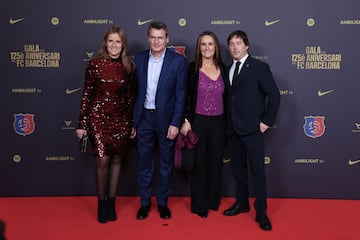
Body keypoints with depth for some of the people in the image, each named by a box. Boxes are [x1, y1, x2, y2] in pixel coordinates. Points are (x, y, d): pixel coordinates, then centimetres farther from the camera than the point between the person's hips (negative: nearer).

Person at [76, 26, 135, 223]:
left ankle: (111, 203, 22)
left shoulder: (129, 66, 2)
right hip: (98, 116, -3)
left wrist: (132, 122, 9)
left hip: (121, 118, 3)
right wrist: (81, 124, -4)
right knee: (103, 160, -5)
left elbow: (130, 95, 8)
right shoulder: (95, 64, -5)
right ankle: (101, 203, 14)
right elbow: (86, 94, -3)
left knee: (116, 159, 8)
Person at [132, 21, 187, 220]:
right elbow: (136, 90, 6)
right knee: (144, 162, 10)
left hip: (166, 118, -2)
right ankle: (144, 203, 25)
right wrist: (132, 120, 4)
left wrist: (175, 123, -12)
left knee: (166, 163, 10)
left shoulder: (178, 61, -7)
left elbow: (180, 94, -7)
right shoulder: (139, 59, 2)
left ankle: (162, 202, 26)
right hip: (144, 117, 2)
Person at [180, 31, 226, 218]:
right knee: (199, 163, 5)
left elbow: (225, 95, 10)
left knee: (216, 161, 11)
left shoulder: (222, 67, 6)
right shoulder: (193, 68, -4)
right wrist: (186, 120, -11)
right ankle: (199, 205, 17)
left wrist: (227, 122, 7)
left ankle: (213, 201, 27)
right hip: (198, 121, -3)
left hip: (218, 122, 3)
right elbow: (186, 95, -4)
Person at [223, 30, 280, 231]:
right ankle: (242, 203, 29)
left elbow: (274, 94, -7)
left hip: (252, 128, -6)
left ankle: (261, 212, 7)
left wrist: (267, 121, -10)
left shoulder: (259, 67, -5)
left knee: (257, 170, -1)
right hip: (233, 128, 6)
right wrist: (229, 123, 5)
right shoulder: (228, 70, 12)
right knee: (238, 168, 15)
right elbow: (229, 97, 14)